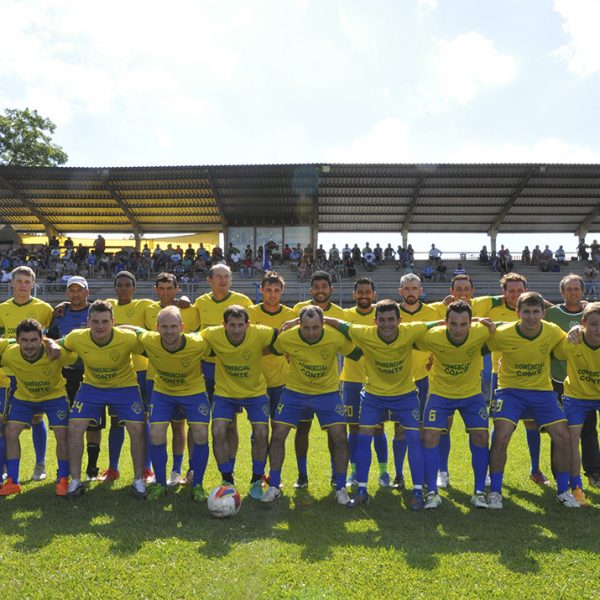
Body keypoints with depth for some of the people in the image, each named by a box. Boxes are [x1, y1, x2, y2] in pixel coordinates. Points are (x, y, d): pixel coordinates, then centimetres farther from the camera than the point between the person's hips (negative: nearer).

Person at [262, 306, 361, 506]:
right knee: (278, 435, -4)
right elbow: (269, 351, -1)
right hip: (295, 391, 1)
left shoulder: (336, 337, -23)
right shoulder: (286, 338, -22)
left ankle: (341, 489, 9)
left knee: (339, 437, -8)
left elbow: (358, 355, -7)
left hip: (327, 392, 0)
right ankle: (274, 487, 13)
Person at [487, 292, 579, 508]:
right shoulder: (503, 334, -19)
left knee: (563, 437, -3)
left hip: (542, 390, 3)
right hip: (511, 389, -3)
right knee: (500, 437, -17)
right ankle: (495, 491, 1)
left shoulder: (553, 332, -10)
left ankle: (563, 491, 18)